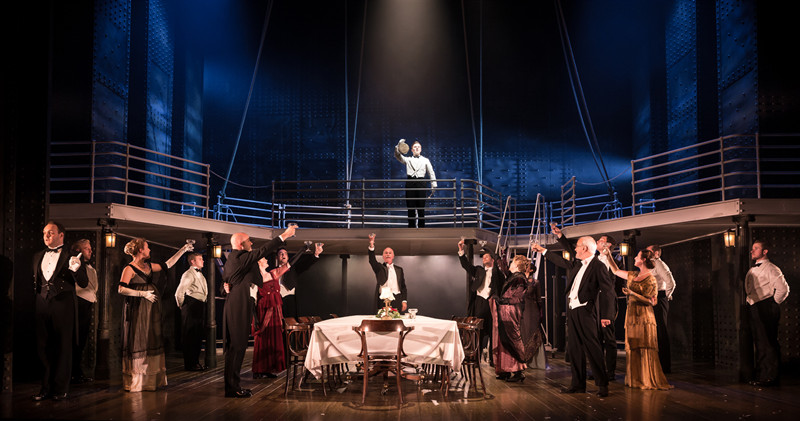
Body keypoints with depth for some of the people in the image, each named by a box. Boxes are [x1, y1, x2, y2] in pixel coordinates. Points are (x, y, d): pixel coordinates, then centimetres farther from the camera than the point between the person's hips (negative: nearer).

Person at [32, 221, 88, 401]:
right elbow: (34, 281, 24)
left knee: (62, 348, 2)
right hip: (42, 305, 5)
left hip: (62, 306, -5)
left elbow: (84, 283, -7)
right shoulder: (37, 257, 16)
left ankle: (60, 388, 11)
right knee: (43, 348, 8)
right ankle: (46, 387, 18)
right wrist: (35, 294, 9)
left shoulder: (70, 257, -1)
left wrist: (76, 269, -24)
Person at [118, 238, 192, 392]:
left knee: (152, 341, 7)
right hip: (137, 310, -8)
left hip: (150, 310, 8)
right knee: (137, 342, -6)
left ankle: (150, 380, 13)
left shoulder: (148, 267, 13)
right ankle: (135, 382, 1)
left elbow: (167, 265, 22)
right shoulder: (129, 269, -9)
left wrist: (182, 250, 22)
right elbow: (121, 289, -17)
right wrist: (143, 294, -19)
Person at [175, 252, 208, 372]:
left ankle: (195, 361, 24)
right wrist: (182, 306, -5)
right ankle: (189, 364, 2)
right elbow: (179, 293, -17)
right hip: (191, 307, -9)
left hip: (200, 307, 9)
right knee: (189, 336, -3)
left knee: (198, 336, 14)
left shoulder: (199, 274, 17)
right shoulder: (189, 274, -11)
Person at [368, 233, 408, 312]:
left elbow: (403, 286, 15)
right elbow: (372, 261, -9)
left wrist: (404, 301, 3)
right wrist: (372, 245, -25)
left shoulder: (399, 269, 17)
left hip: (397, 300, 2)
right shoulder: (379, 268, 11)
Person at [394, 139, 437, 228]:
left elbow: (431, 173, 13)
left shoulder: (425, 160, 18)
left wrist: (433, 185, 1)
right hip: (410, 183, 0)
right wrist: (398, 146, -14)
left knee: (421, 207, -2)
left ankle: (421, 227, 4)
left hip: (421, 183, 0)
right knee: (411, 207, -1)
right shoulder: (407, 159, 18)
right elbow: (397, 156, 4)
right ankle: (411, 227, 4)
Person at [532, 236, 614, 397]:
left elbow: (608, 290, -14)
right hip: (572, 311, 9)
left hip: (586, 311, -9)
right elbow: (562, 261, 33)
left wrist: (606, 315, -21)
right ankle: (578, 384, 17)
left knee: (592, 348, -7)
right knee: (574, 349, 10)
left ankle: (603, 385, 2)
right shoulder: (577, 264, 15)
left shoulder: (598, 266, -10)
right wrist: (543, 250, 38)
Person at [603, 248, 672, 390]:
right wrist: (609, 256, 19)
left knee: (645, 349, -6)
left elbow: (651, 301, -14)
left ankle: (649, 381, -1)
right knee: (633, 349, 8)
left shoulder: (650, 279, -9)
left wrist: (632, 293, -20)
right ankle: (635, 380, 15)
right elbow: (616, 271, 25)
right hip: (631, 315, 7)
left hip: (644, 317, -7)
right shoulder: (633, 275, 12)